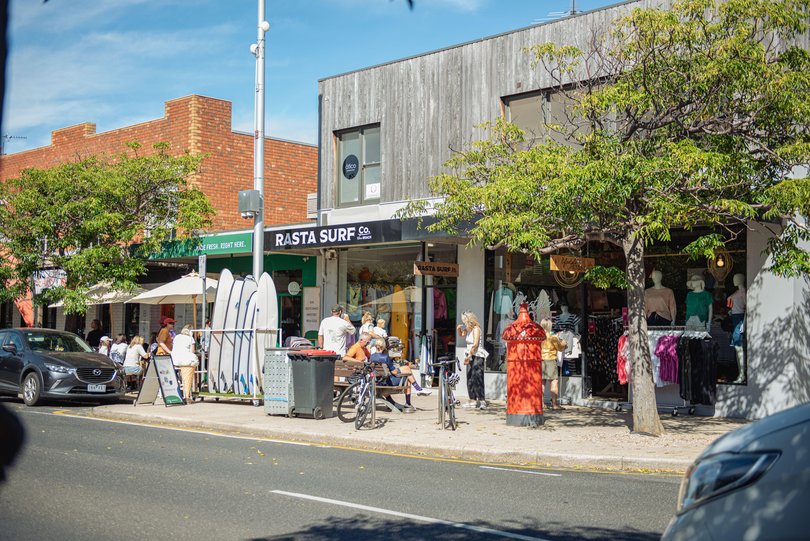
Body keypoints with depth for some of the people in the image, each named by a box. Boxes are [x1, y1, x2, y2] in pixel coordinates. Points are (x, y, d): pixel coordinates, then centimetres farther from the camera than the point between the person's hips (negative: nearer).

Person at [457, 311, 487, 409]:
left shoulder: (476, 329, -13)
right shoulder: (469, 329, 13)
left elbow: (475, 344, -20)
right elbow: (461, 335, 32)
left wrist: (468, 356, -20)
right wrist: (459, 329, 10)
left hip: (477, 356, -9)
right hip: (471, 356, 9)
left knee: (477, 378, -14)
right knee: (470, 378, 10)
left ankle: (482, 401, -17)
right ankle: (473, 400, 16)